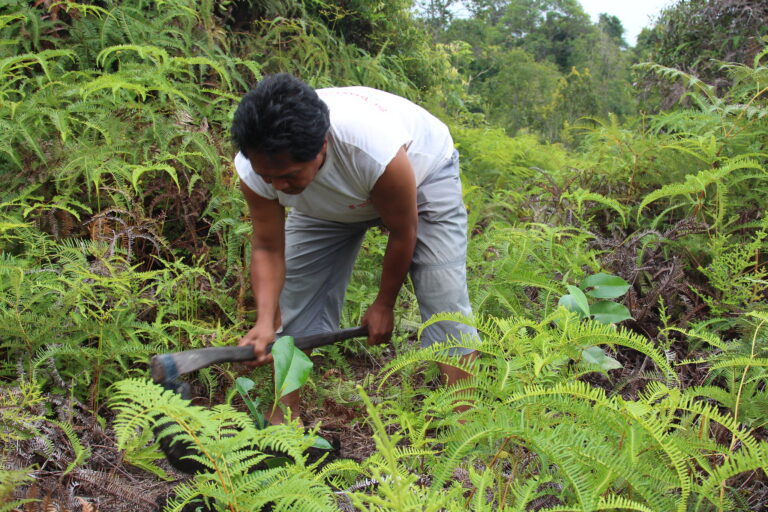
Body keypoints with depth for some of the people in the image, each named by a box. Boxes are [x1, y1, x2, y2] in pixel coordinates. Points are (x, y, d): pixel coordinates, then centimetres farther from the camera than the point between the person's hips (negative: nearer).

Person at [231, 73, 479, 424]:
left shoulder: (376, 151, -45)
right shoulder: (254, 167, -31)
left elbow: (403, 233, -26)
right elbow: (268, 249, -18)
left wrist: (384, 305, -12)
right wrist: (265, 321, -34)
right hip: (328, 202, 4)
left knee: (445, 297, -16)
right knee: (293, 297, -4)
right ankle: (284, 420, 11)